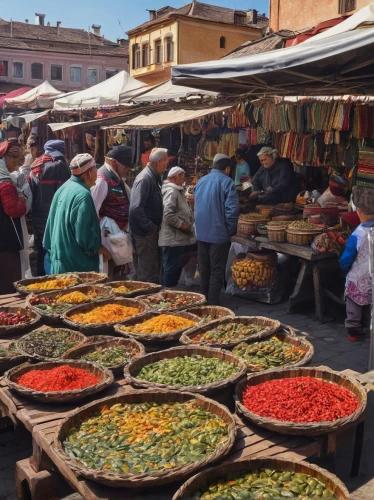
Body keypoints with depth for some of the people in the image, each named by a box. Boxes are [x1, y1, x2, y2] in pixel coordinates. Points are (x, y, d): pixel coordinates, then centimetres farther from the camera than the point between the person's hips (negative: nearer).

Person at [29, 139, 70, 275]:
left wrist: (35, 215, 19)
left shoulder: (35, 167, 14)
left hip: (38, 220, 7)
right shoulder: (59, 166, -9)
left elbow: (31, 194, 16)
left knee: (42, 255, 15)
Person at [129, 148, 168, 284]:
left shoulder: (154, 178, 12)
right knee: (150, 275, -4)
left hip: (151, 233, 10)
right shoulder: (145, 179, -18)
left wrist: (155, 226, 9)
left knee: (154, 269, 18)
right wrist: (150, 228, -21)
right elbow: (136, 208, -28)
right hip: (145, 234, -10)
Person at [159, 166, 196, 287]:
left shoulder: (177, 191, 17)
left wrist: (186, 224, 16)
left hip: (177, 238, 11)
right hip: (173, 238, -11)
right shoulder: (171, 191, -16)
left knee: (174, 268, 17)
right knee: (171, 268, -4)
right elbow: (168, 214, -27)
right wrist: (182, 224, -17)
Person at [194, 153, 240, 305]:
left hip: (201, 233, 6)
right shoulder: (227, 182, -11)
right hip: (219, 233, -6)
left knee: (204, 269, 16)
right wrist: (231, 230, -6)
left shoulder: (201, 181, 10)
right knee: (217, 271, 2)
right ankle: (212, 303, 4)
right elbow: (232, 210, -18)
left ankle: (203, 300, 25)